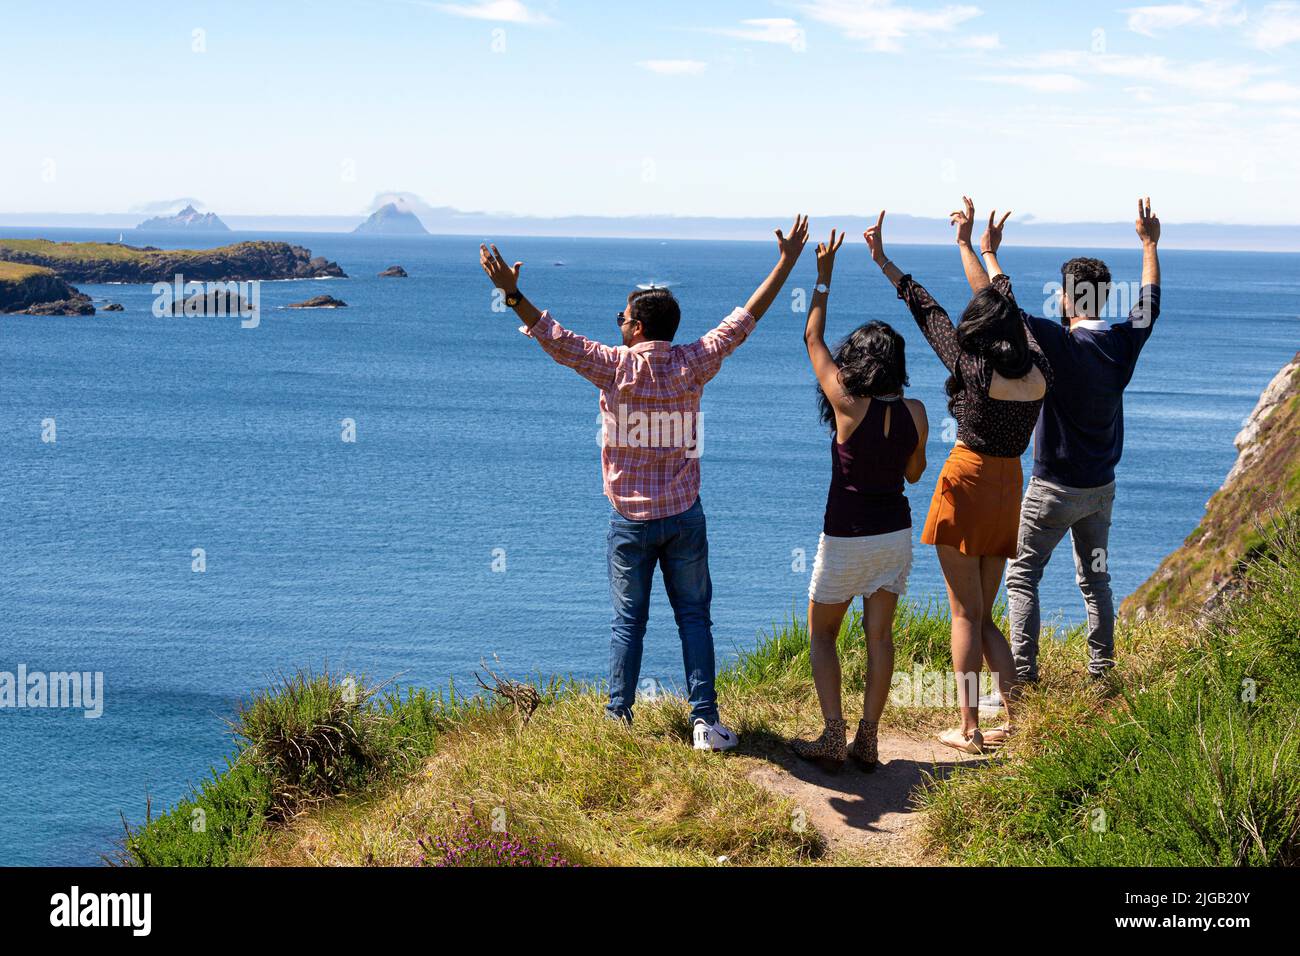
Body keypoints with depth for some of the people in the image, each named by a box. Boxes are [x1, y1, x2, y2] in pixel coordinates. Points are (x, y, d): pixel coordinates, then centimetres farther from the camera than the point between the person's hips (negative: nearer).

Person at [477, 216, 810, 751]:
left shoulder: (614, 366, -10)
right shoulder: (693, 365, -5)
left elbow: (555, 338, -11)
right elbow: (745, 317, 1)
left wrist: (512, 294, -9)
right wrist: (787, 262, 8)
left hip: (630, 520, -1)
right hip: (684, 516, 1)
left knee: (628, 622, 8)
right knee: (693, 617, 6)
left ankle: (618, 721, 10)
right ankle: (704, 720, 0)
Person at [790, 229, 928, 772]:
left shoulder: (847, 404, -17)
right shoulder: (914, 413, -6)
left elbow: (813, 338, -6)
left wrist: (823, 275, 0)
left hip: (846, 537, -4)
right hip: (895, 532, 4)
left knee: (821, 633, 11)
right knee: (880, 634, 11)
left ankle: (833, 737, 1)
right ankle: (867, 740, 11)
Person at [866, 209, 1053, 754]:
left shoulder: (972, 368, -11)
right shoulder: (1039, 373, 2)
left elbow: (927, 311, -3)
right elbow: (1006, 307, 17)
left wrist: (882, 260, 6)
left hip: (967, 482, -5)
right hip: (1008, 490, 5)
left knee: (965, 614, 1)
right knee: (984, 615, 15)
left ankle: (969, 729, 1)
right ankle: (1016, 717, 8)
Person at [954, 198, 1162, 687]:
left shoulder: (1057, 344, -21)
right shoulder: (1124, 343, -5)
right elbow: (1149, 300, 17)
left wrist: (976, 247, -6)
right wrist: (1149, 244, 30)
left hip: (1054, 488, -6)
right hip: (1101, 486, 6)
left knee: (1021, 575, 3)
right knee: (1095, 578, 16)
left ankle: (1022, 672, -3)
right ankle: (1102, 670, 17)